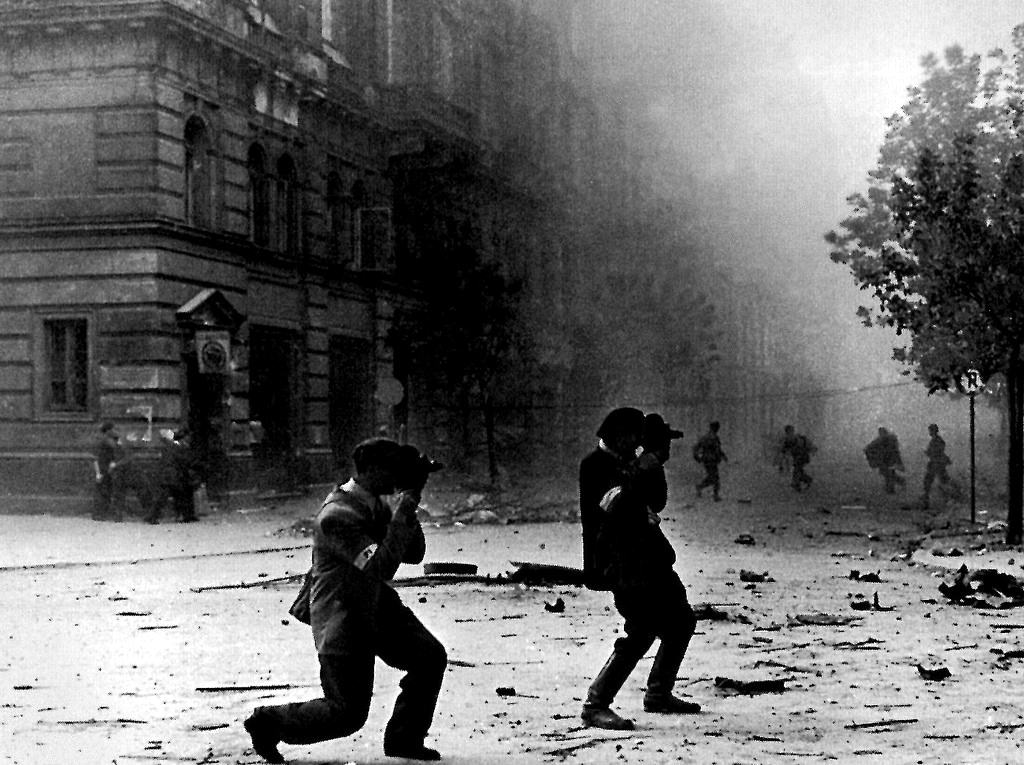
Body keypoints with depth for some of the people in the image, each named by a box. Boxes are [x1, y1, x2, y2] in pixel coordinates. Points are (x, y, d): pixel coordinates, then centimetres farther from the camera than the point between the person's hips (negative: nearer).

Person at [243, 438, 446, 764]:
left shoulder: (374, 505, 3)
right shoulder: (337, 516, -26)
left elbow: (413, 553, 6)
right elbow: (381, 567, -32)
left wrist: (408, 509, -8)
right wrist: (401, 516, -28)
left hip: (376, 607, 9)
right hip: (342, 621, -9)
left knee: (431, 656, -4)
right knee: (348, 712, -3)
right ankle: (267, 723, 18)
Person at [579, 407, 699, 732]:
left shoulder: (628, 462, 16)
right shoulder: (595, 465, -10)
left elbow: (657, 501, 16)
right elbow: (606, 505, -23)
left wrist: (655, 466, 2)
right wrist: (641, 470, -19)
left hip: (647, 557, 10)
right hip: (620, 562, -10)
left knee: (681, 621, 16)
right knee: (641, 632, -19)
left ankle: (659, 695, 28)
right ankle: (595, 705, -16)